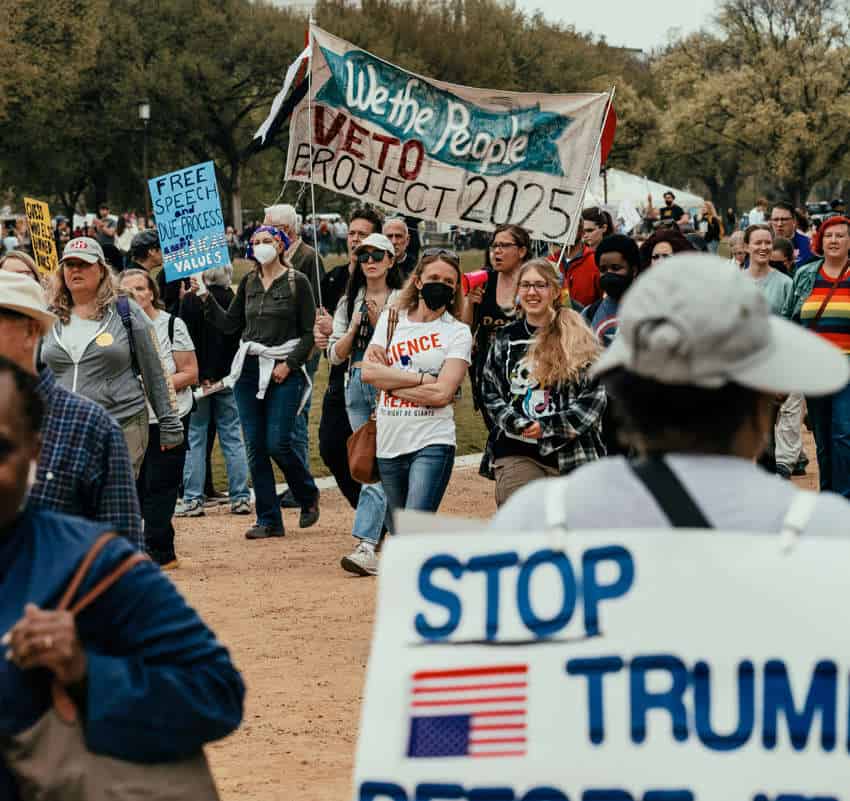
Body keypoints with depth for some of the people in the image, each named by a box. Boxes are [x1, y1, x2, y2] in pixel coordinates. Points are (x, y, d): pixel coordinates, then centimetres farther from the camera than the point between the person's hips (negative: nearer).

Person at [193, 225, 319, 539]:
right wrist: (207, 299, 2)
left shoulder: (297, 282, -2)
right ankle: (269, 520, 7)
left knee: (278, 443, -11)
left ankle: (308, 496, 16)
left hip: (284, 372, -5)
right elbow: (229, 324, 12)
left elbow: (309, 333, -2)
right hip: (249, 368, 5)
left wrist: (290, 364, -11)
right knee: (255, 448, 2)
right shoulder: (248, 283, 11)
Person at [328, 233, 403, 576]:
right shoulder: (349, 302, 14)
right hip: (357, 385, 6)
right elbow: (335, 355, 10)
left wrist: (379, 323, -13)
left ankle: (366, 547, -24)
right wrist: (355, 327, -5)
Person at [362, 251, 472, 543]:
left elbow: (442, 394, -12)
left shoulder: (458, 333, 0)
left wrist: (389, 381, -7)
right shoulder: (391, 320, 11)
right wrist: (422, 379, -9)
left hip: (432, 444, -5)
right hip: (390, 443, 5)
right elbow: (369, 371, -4)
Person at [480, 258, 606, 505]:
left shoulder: (580, 340, 3)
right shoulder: (506, 339, 12)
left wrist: (547, 427, -10)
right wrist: (519, 424, -9)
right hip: (515, 453, 1)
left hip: (570, 454, -1)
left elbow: (595, 396, -2)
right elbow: (490, 393, 10)